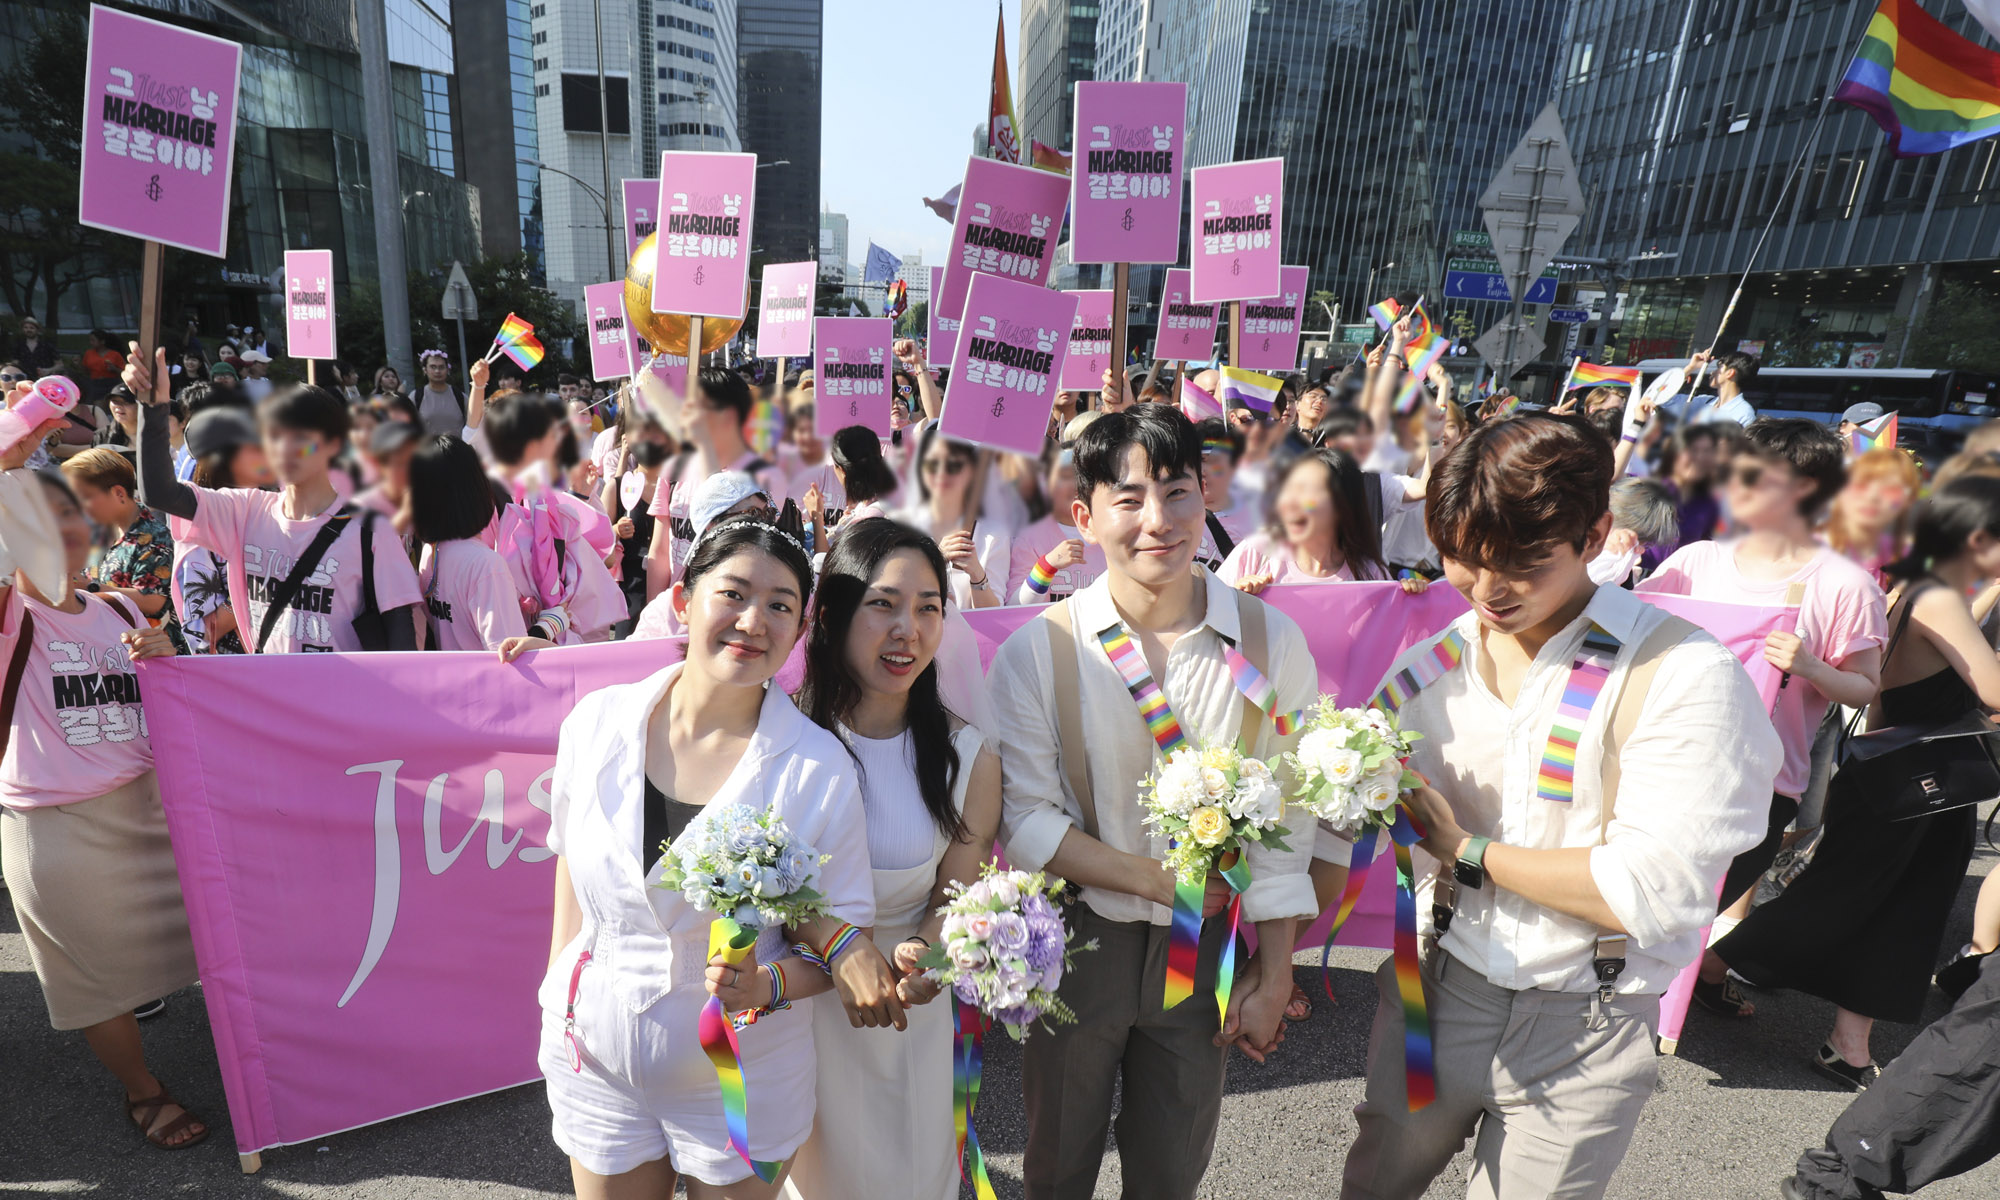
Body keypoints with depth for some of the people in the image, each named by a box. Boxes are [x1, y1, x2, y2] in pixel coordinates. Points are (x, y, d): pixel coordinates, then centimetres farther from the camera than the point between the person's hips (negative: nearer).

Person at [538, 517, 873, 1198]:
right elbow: (572, 866, 3)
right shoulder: (596, 722, -11)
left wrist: (769, 984, -28)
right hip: (596, 1062, 3)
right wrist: (560, 1004, 6)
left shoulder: (818, 767, -19)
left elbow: (845, 927, -11)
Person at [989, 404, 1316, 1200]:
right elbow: (1023, 820, -13)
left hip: (1208, 947, 2)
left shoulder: (1271, 642, -12)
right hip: (1076, 943, -1)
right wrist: (1158, 879, -17)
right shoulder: (1037, 650, -16)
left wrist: (1275, 977, -2)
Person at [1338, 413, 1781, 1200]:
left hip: (1584, 1029, -3)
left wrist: (1467, 852, -14)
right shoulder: (1433, 663, -2)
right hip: (1436, 982, 4)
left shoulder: (1683, 677, -16)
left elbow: (1651, 892, -21)